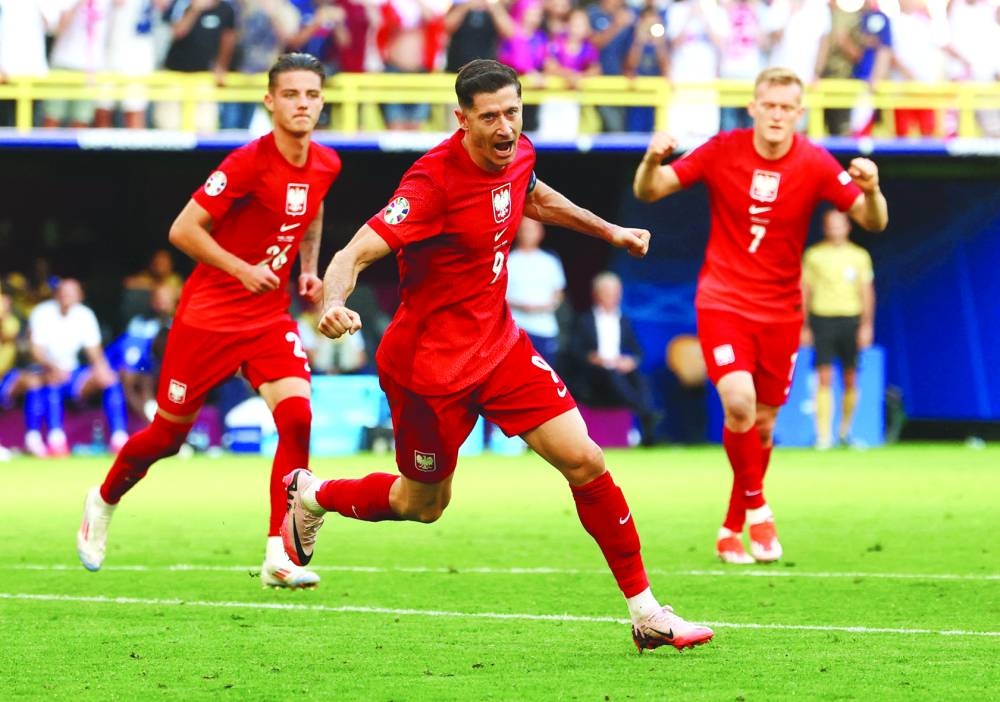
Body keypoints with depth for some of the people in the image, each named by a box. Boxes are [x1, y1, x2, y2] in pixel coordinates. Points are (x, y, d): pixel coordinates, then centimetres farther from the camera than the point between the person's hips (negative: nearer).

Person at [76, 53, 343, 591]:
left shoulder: (326, 165, 0)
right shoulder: (248, 163, -20)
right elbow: (182, 230, -19)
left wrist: (309, 269, 11)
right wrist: (243, 269, -26)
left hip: (270, 317, 5)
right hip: (208, 314, -5)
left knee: (296, 417, -18)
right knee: (168, 434, 7)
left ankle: (279, 557, -14)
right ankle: (103, 502, 38)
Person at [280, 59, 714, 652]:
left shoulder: (518, 156, -3)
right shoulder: (434, 181, -26)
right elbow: (357, 253, -33)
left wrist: (607, 230, 31)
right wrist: (334, 304, -53)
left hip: (498, 344, 6)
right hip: (428, 360, -6)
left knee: (584, 460, -6)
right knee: (423, 505, 11)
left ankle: (646, 613, 1)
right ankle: (312, 496, 42)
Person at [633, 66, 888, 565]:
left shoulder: (815, 164, -8)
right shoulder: (722, 151, -8)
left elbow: (873, 222, -10)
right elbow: (649, 192, -5)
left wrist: (870, 191, -32)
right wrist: (652, 161, -28)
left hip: (780, 310, 2)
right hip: (723, 301, -2)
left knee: (762, 424, 9)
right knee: (738, 403, -22)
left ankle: (732, 529, 27)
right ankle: (756, 506, -1)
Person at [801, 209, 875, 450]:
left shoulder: (859, 256, 8)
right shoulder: (813, 255, 6)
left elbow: (866, 292, 8)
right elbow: (804, 291, 8)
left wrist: (867, 325, 0)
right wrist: (804, 327, 3)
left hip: (850, 319, 1)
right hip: (822, 319, -1)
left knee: (850, 380, 3)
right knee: (824, 379, -8)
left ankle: (845, 429, 20)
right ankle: (824, 435, -9)